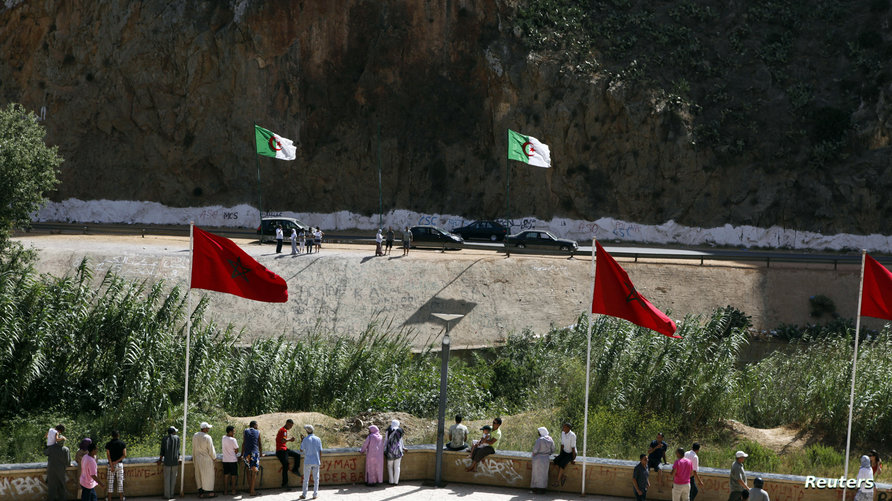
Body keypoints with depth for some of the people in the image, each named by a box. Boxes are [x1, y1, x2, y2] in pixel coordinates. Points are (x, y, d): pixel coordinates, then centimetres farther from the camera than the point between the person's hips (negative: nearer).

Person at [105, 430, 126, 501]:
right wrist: (116, 462, -10)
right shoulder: (123, 444, 1)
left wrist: (112, 465, -13)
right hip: (120, 464, 0)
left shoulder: (108, 444, -1)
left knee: (110, 483, 3)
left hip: (111, 464, 0)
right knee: (120, 482, 4)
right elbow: (124, 455, -8)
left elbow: (108, 455, -10)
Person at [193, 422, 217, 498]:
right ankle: (208, 492, 8)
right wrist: (214, 457, 4)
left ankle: (200, 491, 14)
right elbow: (211, 450, -13)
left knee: (199, 475, 13)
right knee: (207, 475, 4)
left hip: (197, 458, 6)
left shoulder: (195, 436, -2)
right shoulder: (207, 437, -19)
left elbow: (194, 448, 8)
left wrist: (194, 457, 21)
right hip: (206, 459, -6)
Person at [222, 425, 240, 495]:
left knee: (226, 475, 10)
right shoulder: (233, 440, -16)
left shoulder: (223, 438, 1)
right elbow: (236, 451, -9)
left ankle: (225, 491, 13)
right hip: (233, 460, -5)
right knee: (233, 475, 5)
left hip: (225, 460, 5)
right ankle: (233, 491, 9)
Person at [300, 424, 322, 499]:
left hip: (307, 461, -2)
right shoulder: (318, 439, -2)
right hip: (316, 461, 2)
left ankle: (304, 495, 9)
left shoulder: (305, 440, -9)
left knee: (306, 478, 6)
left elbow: (301, 450, -1)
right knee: (316, 478, 8)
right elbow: (320, 451, 1)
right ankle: (315, 494, 8)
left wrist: (301, 442, 14)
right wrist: (320, 460, 11)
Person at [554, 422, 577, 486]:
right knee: (556, 460, -20)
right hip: (564, 452, 7)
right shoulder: (563, 433, -5)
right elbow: (562, 444, 3)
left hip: (571, 454, -7)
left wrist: (573, 459, -19)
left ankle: (558, 480, -15)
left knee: (562, 463, -29)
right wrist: (560, 455, 1)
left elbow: (573, 448, -23)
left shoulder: (572, 435, -26)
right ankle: (564, 476, -8)